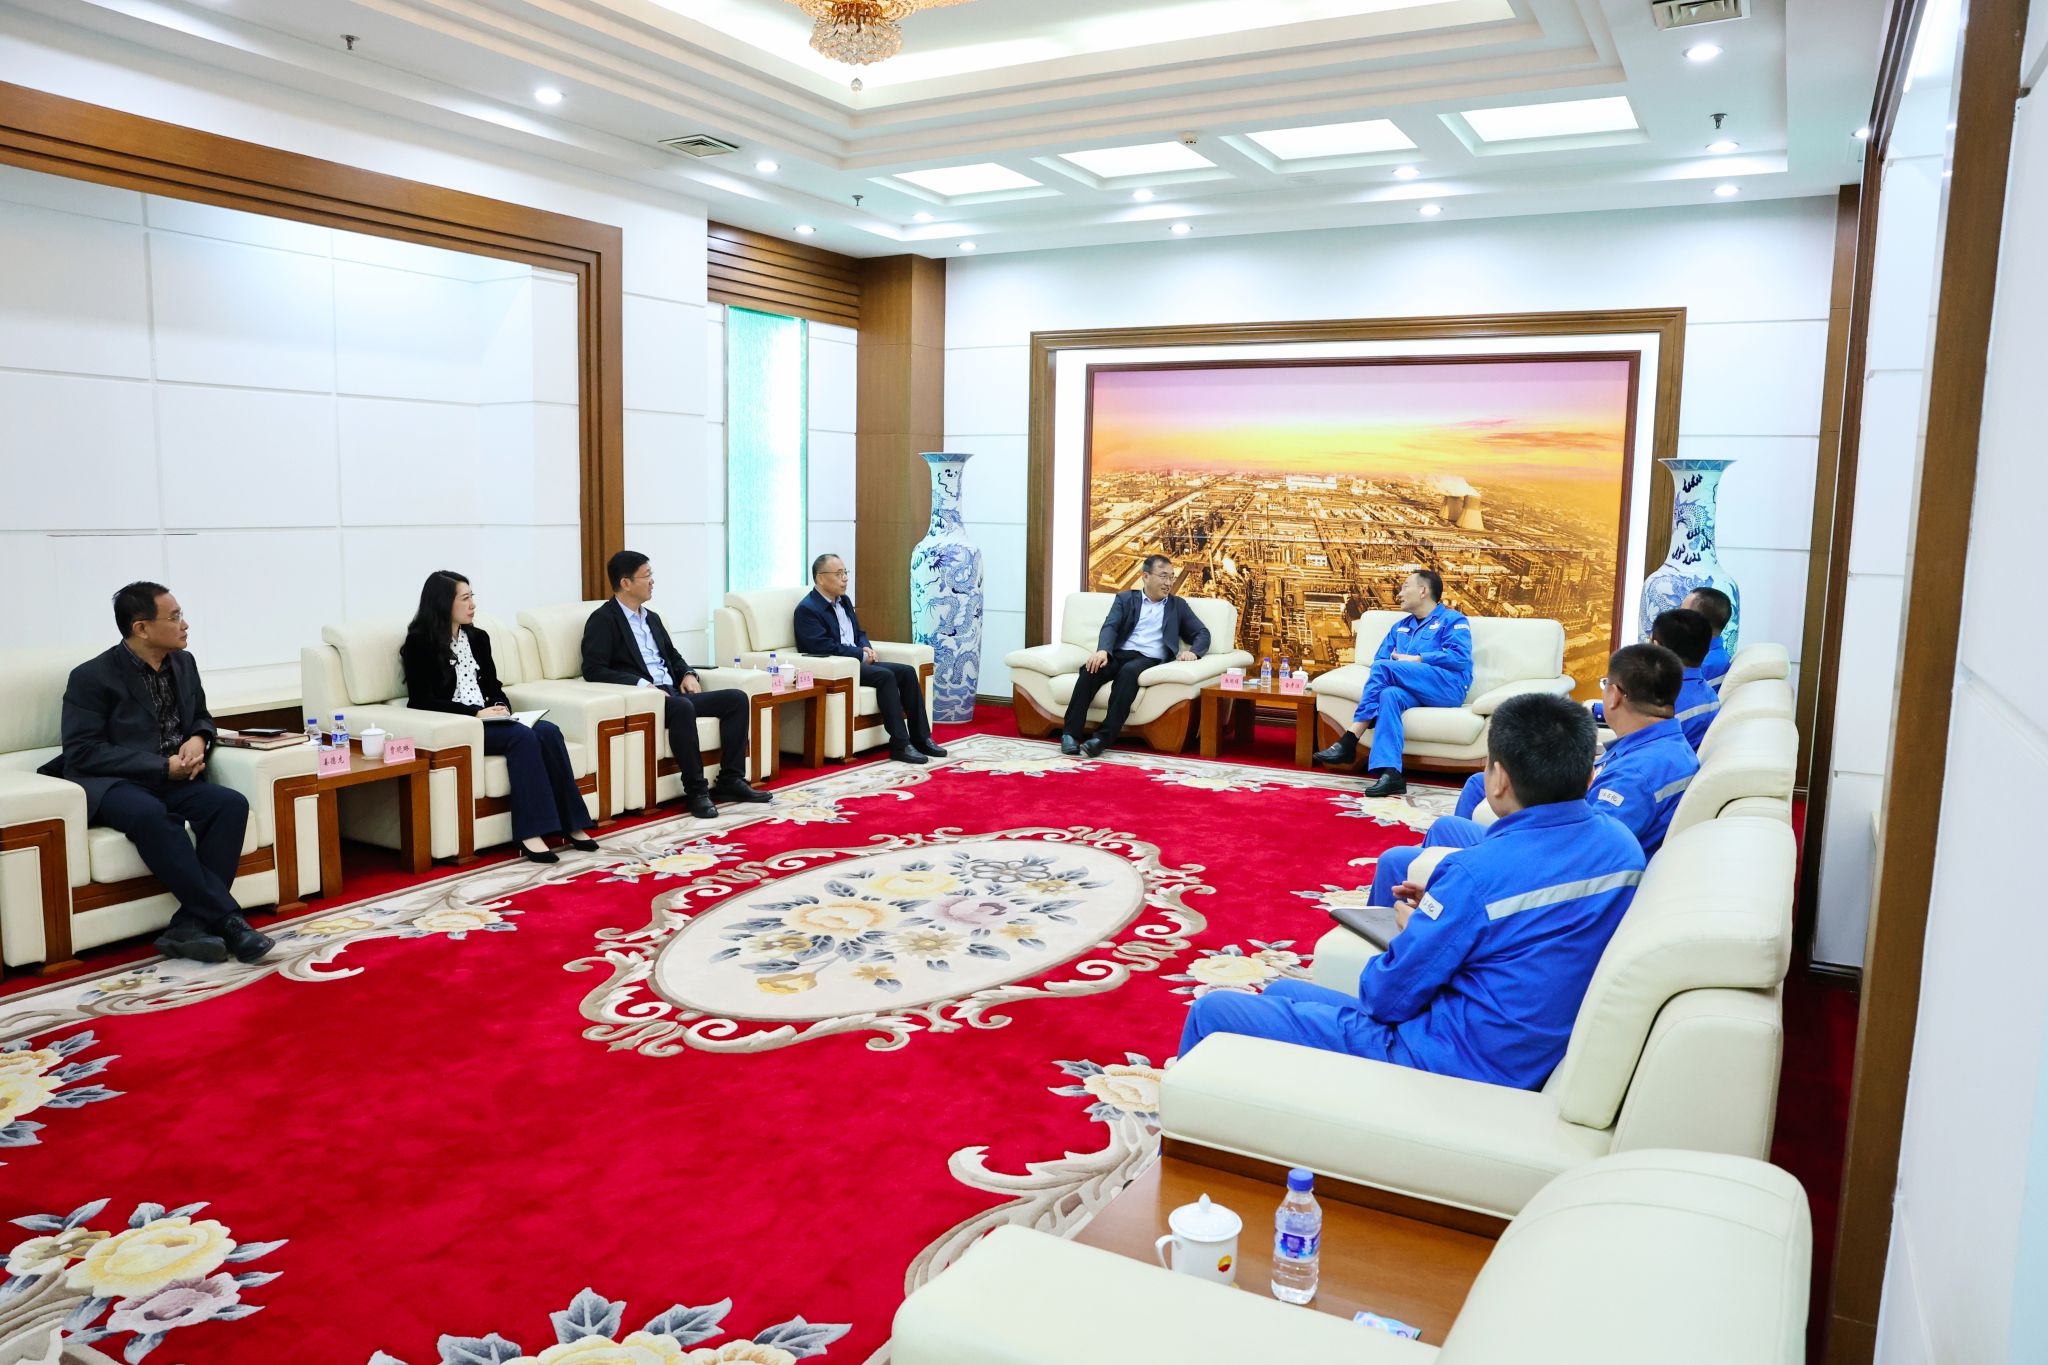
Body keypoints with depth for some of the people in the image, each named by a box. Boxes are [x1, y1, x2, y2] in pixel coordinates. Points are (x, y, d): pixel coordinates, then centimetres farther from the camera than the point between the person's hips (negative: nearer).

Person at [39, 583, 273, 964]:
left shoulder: (184, 664, 10)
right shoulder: (91, 677, -7)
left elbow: (201, 717, 24)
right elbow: (83, 752, -12)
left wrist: (198, 739, -2)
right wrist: (164, 766, -18)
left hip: (169, 780, 6)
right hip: (108, 783, -5)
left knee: (231, 803, -26)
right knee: (150, 814, -39)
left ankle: (188, 925, -30)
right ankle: (226, 920, -38)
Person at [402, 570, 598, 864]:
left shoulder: (478, 637, 17)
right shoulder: (420, 642, -3)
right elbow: (421, 700, -10)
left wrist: (500, 707, -6)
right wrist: (475, 713, -19)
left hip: (485, 720, 6)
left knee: (548, 731, -23)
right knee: (523, 737, -32)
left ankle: (569, 824, -24)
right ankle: (530, 832, -35)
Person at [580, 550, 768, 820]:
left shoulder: (652, 618, 22)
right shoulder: (603, 620, -3)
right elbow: (593, 670, -14)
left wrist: (688, 674, 6)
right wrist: (639, 683, -23)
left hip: (673, 692, 8)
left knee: (736, 699, -8)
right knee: (683, 707, -38)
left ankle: (730, 781, -9)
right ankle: (696, 791, -30)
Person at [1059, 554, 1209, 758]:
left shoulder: (1178, 605, 20)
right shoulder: (1125, 598, 17)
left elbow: (1202, 633, 15)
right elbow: (1110, 627, 1)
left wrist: (1193, 651, -10)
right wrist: (1103, 650, -22)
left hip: (1150, 660, -1)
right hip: (1119, 654, 1)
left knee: (1129, 671, -37)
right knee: (1091, 669, -32)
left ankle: (1103, 737, -43)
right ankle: (1070, 734, -31)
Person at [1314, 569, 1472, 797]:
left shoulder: (1452, 620, 10)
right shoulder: (1400, 627, 31)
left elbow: (1460, 657, -7)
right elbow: (1379, 657, 21)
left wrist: (1414, 659, -10)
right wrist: (1389, 674, -3)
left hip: (1448, 686, -5)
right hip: (1413, 691, 5)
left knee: (1382, 667, -25)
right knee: (1390, 694, -33)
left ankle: (1349, 742, -28)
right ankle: (1390, 774, -48)